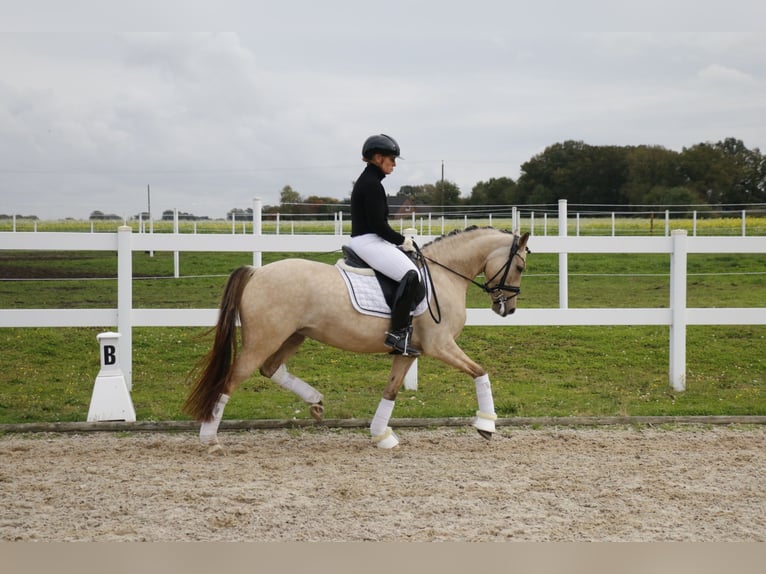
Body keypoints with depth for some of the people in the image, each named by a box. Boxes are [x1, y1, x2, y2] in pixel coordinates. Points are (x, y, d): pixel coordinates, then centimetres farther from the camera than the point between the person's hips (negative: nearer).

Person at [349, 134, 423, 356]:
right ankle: (397, 334, -28)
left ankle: (403, 326, 11)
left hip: (368, 240, 12)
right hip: (368, 242, -12)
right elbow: (378, 225, -19)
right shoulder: (372, 184, -14)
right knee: (410, 275, -26)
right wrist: (402, 241, -7)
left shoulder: (368, 181, 19)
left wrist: (401, 240, 15)